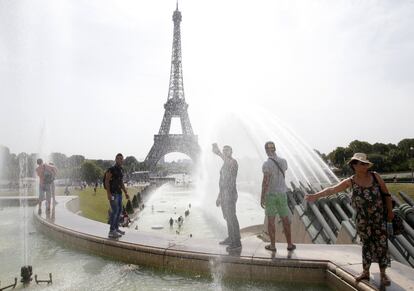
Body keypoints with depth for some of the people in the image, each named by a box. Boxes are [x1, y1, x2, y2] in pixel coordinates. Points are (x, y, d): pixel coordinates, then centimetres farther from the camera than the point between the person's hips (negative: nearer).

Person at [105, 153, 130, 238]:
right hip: (112, 193, -9)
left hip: (119, 193, 9)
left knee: (119, 210, 11)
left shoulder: (121, 170, 11)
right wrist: (108, 193, -25)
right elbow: (106, 181, -17)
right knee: (115, 211, -12)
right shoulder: (111, 169, -16)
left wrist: (126, 193, 13)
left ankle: (116, 228, 21)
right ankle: (111, 232, -7)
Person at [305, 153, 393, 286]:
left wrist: (390, 211, 3)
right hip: (362, 219, 0)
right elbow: (332, 189, -16)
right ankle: (365, 272, 23)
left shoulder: (375, 176, -7)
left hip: (379, 216, 0)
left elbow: (386, 194, 1)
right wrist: (315, 195, -26)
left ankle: (383, 274, 17)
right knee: (366, 244, 11)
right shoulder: (350, 182, -9)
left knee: (382, 244, 4)